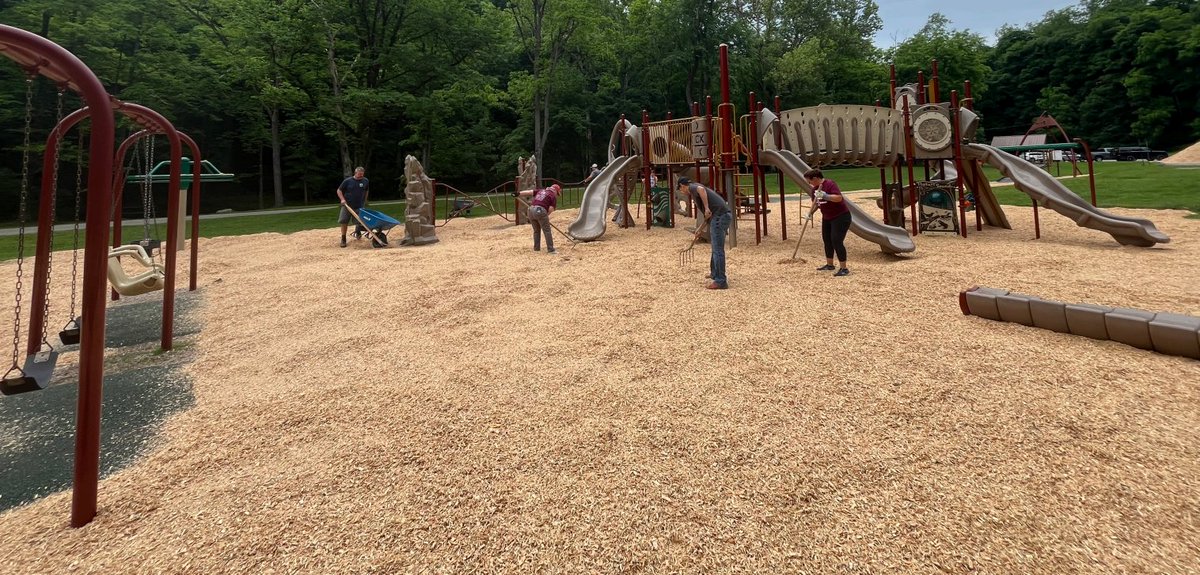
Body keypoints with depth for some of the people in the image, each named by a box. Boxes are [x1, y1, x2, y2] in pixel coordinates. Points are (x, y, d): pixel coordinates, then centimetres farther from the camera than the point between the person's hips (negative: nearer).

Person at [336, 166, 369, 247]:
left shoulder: (366, 181, 4)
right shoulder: (348, 181, -4)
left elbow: (367, 191, 21)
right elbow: (339, 190, 3)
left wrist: (364, 200, 19)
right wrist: (342, 199, -12)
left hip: (359, 206, 1)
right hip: (347, 205, -1)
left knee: (359, 223, 2)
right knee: (344, 222, -3)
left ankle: (357, 232, 37)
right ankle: (343, 239, 8)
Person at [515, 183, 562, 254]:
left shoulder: (541, 191, 24)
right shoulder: (553, 196, 8)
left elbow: (529, 192, 19)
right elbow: (551, 209, -3)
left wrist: (518, 193, 20)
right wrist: (546, 216, 12)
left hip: (531, 209, 6)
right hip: (540, 211, -6)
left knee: (536, 230, 21)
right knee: (547, 231, 1)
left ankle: (536, 248, 26)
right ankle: (550, 250, -1)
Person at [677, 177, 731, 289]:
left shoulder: (692, 187, 1)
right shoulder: (696, 189, 28)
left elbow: (701, 189, -26)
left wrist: (707, 208, -22)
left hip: (720, 216, -10)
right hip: (724, 215, 10)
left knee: (718, 250, -9)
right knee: (716, 248, 22)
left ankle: (721, 281, -8)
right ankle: (715, 273, 36)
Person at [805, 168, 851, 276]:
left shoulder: (830, 184, -21)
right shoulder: (815, 189, 5)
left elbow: (839, 198, -32)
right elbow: (815, 202, 17)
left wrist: (824, 196, -38)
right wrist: (810, 213, 5)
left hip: (840, 217, -9)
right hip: (827, 218, 9)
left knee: (836, 241, -14)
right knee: (827, 240, 13)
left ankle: (844, 268, -10)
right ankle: (829, 265, 27)